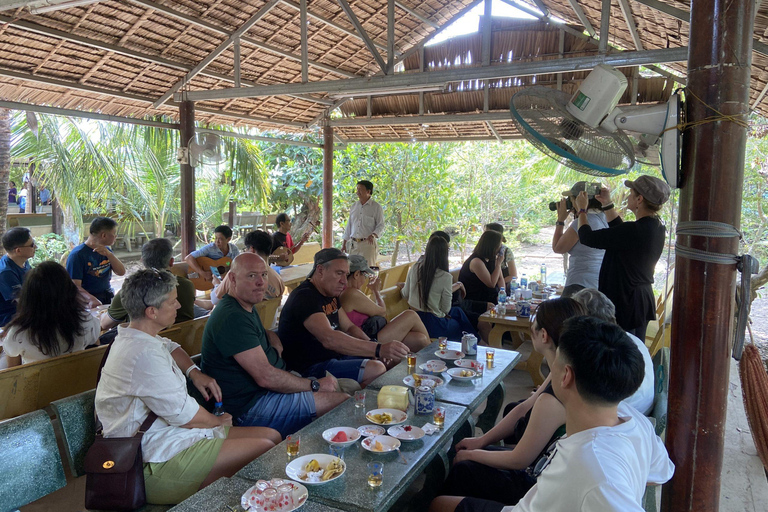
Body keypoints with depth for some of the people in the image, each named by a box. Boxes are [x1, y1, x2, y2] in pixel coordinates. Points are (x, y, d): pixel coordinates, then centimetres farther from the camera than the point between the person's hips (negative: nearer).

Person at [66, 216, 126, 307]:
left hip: (108, 297, 6)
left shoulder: (106, 250, 15)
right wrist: (91, 299, -35)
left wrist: (109, 254, -10)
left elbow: (121, 272, 5)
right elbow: (75, 286, -17)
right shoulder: (77, 254, -9)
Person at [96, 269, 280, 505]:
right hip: (156, 463, -11)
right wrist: (218, 421, 1)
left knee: (272, 436, 1)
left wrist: (194, 372, 13)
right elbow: (185, 414, -20)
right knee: (265, 450, -22)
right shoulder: (143, 354, -24)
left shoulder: (134, 339, 10)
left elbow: (170, 347, 33)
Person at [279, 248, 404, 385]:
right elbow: (329, 339, -36)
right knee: (375, 369, -25)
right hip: (310, 368, -10)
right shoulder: (305, 297, -21)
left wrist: (372, 344, -8)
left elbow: (349, 327, 15)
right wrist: (378, 349, -42)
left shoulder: (331, 294, 12)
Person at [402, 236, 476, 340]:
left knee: (457, 310, 28)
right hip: (432, 325, -6)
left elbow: (405, 295, 5)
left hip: (413, 317, 6)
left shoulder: (415, 268, -6)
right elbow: (446, 309, -12)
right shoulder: (445, 277, -21)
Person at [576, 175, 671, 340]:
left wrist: (582, 210, -1)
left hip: (623, 304, -9)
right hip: (645, 301, 10)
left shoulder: (633, 231, -25)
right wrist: (607, 204, 20)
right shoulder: (657, 229, 4)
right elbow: (620, 231, 20)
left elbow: (587, 237, -18)